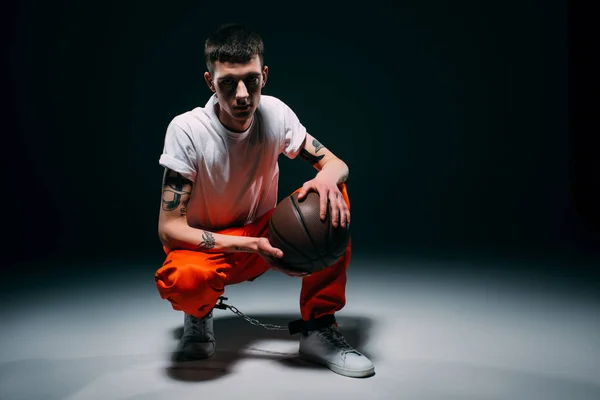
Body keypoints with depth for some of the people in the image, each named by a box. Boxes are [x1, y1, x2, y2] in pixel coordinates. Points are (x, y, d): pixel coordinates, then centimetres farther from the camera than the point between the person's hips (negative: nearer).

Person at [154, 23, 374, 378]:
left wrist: (327, 177, -32)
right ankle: (199, 313, 2)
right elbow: (170, 228, -22)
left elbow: (336, 163, -5)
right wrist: (249, 245, -33)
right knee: (183, 281, -39)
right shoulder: (187, 130, -22)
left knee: (333, 196, -19)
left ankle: (319, 328, -12)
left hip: (264, 237, 4)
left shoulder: (275, 113, -11)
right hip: (207, 247, -3)